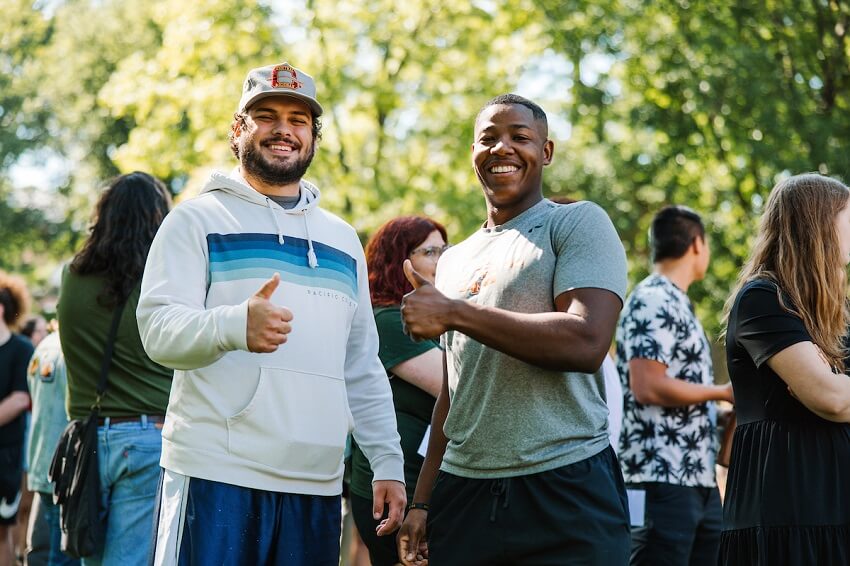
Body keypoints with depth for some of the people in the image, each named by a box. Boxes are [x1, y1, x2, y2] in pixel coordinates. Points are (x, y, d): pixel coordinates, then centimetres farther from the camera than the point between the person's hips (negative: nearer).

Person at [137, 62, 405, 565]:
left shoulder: (343, 240, 21)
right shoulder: (199, 220, 4)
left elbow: (363, 368, 23)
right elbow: (159, 329, -9)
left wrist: (388, 464, 13)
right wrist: (236, 325, -29)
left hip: (317, 484, 5)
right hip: (218, 474, -5)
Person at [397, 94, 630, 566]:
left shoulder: (578, 223, -1)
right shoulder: (454, 260, 19)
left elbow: (586, 341, -17)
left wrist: (454, 313, -14)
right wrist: (423, 500, 15)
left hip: (564, 491, -6)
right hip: (462, 490, 6)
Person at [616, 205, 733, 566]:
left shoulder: (676, 302, 20)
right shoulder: (653, 301, -10)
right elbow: (647, 386, -19)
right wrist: (723, 393, -10)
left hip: (699, 479, 10)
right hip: (663, 480, -10)